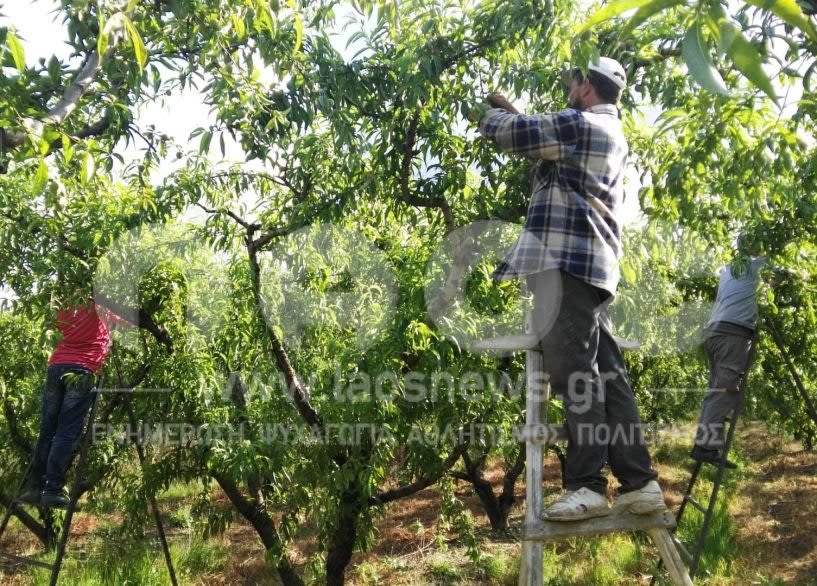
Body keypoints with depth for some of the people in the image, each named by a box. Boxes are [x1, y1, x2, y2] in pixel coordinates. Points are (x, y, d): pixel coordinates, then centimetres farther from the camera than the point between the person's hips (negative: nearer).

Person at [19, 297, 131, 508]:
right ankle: (53, 490, -11)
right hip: (82, 371, -4)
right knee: (67, 433, -7)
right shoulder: (98, 307, 7)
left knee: (47, 430, 7)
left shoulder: (63, 311, 19)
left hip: (56, 368, 5)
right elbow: (129, 322, 14)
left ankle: (35, 488, 5)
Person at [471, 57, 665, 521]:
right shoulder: (610, 133, 26)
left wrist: (487, 113, 19)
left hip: (569, 260, -10)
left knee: (575, 372, -13)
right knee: (606, 372, 6)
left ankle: (588, 485, -14)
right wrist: (512, 111, 39)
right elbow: (543, 136, 38)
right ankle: (639, 482, 6)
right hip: (595, 265, 10)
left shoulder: (580, 123, -4)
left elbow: (514, 133, -2)